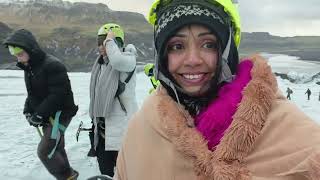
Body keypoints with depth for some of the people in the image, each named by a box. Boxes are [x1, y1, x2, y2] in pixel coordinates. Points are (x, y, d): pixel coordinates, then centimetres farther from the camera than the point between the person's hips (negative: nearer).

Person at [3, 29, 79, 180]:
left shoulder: (53, 65, -21)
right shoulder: (28, 67, 8)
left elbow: (57, 95, -26)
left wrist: (39, 115, -22)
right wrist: (28, 110, 2)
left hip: (60, 114, -9)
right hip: (47, 117, 9)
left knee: (45, 151, -11)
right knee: (56, 150, 16)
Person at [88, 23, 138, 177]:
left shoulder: (127, 60, -10)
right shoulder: (100, 64, 12)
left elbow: (117, 60, -37)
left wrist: (110, 41, -18)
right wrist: (94, 121, 22)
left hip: (121, 129, -8)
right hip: (102, 129, 8)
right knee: (105, 172, 19)